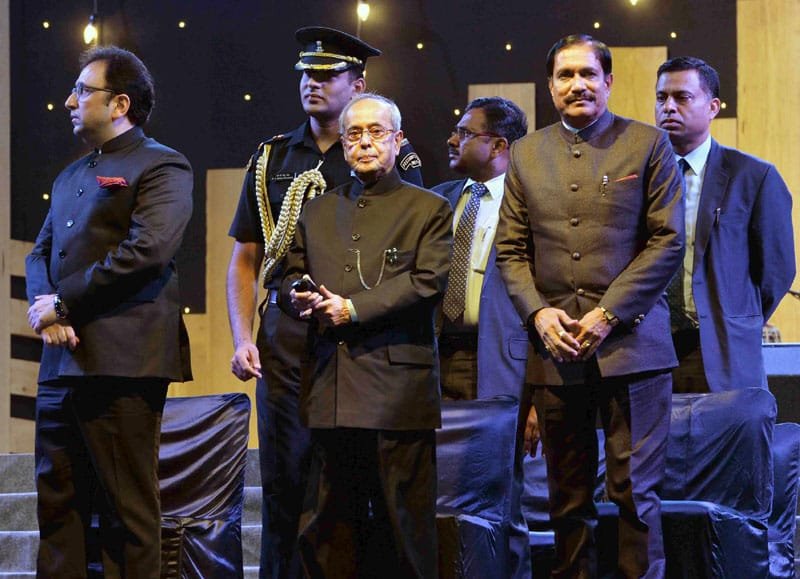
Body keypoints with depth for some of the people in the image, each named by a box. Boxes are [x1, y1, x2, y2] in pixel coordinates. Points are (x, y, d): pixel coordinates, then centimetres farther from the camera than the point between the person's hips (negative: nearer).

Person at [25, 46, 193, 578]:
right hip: (62, 358, 8)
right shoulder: (71, 176, 24)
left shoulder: (161, 167, -2)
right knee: (57, 499, 8)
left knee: (128, 509, -4)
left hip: (122, 363, -8)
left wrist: (63, 304, -13)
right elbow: (41, 253, 18)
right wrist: (45, 308, -4)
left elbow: (146, 251, -15)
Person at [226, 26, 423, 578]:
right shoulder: (271, 159, 13)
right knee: (285, 477, 2)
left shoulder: (394, 157, 3)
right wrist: (243, 338, 0)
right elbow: (244, 261, 13)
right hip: (286, 338, 3)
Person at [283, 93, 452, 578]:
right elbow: (292, 271, 22)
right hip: (330, 388, 4)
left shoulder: (429, 210, 6)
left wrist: (354, 309, -13)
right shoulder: (318, 211, 21)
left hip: (398, 383, -4)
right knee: (331, 520, 5)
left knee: (403, 516, -3)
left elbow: (428, 283, -6)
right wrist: (298, 296, -4)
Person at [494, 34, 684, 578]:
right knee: (568, 497, 7)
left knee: (636, 491, -4)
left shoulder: (648, 144, 3)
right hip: (556, 347, 3)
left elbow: (668, 241, -3)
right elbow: (511, 249, 13)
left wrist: (609, 313, -10)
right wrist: (538, 312, -5)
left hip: (629, 342, -3)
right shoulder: (526, 154, 14)